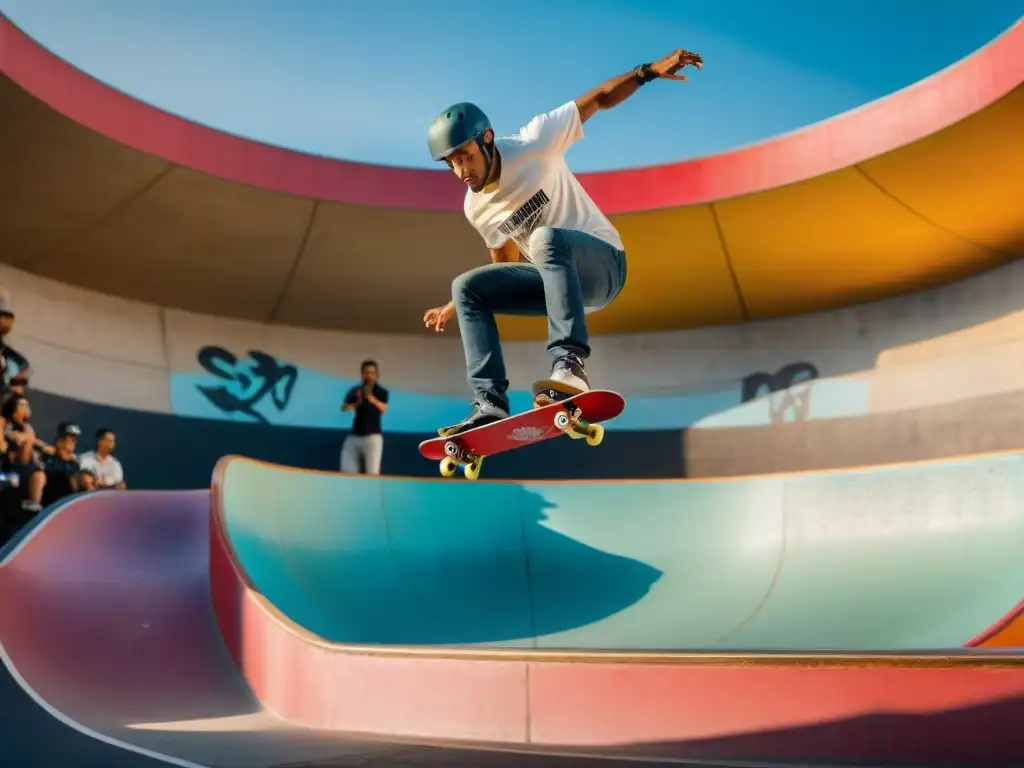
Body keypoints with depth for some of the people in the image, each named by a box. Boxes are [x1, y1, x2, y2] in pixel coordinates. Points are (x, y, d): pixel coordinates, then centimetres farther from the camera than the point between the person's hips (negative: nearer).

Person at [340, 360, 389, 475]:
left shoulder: (381, 392, 0)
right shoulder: (354, 391, 5)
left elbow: (383, 408, -21)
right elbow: (344, 408, -10)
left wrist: (372, 399, -42)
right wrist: (356, 403, -30)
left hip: (372, 436, -3)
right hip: (354, 436, 3)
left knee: (372, 474, -11)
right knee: (347, 472, -1)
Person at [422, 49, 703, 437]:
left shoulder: (534, 143, -12)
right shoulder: (476, 208, 2)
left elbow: (599, 99, -7)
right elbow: (506, 263, 16)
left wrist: (648, 71, -18)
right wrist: (455, 308, 13)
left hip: (602, 262, -6)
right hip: (556, 279, 6)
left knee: (547, 239, -37)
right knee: (466, 287, -8)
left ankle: (569, 364, -48)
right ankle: (490, 403, -18)